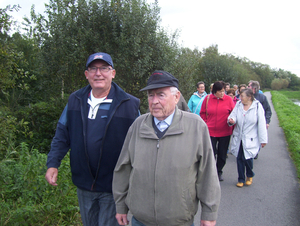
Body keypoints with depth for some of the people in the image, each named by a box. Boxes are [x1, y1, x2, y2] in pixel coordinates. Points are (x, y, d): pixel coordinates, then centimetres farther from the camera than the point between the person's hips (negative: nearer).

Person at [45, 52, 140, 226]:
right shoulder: (75, 100, 1)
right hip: (84, 185, 5)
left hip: (113, 187, -4)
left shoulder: (129, 104, -11)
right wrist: (53, 164, -3)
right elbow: (62, 135, 7)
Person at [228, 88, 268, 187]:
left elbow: (261, 124, -6)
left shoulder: (257, 106, -7)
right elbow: (233, 115, 0)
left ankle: (250, 176, 27)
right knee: (239, 158, 7)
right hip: (238, 137, 4)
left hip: (250, 139, -3)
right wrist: (231, 120, -26)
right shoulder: (238, 104, 3)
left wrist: (263, 139, -6)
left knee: (247, 158, -4)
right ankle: (241, 179, 25)